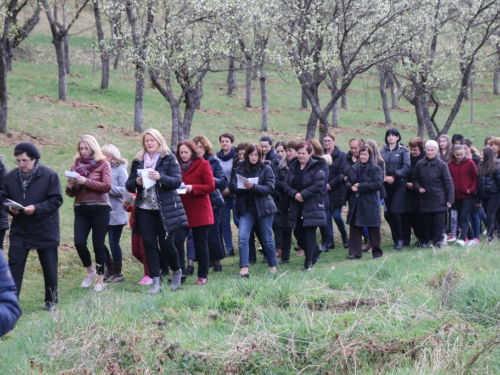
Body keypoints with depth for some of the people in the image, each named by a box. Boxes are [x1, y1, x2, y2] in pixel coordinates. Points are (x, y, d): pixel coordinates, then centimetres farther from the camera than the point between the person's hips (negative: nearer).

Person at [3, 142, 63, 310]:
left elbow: (56, 200, -14)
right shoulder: (11, 176, 0)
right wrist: (9, 207, -13)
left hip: (45, 230, -3)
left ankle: (51, 301, 21)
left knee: (49, 267, 7)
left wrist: (36, 208, -25)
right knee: (14, 265, -3)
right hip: (19, 230, 3)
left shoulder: (49, 175, -12)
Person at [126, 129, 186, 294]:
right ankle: (156, 282, 2)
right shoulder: (138, 161, 10)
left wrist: (160, 177, -24)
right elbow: (129, 185, 10)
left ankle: (177, 271, 26)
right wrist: (136, 182, -13)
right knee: (149, 244, -2)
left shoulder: (169, 159, 0)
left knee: (166, 244, -2)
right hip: (144, 209, 3)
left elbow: (177, 181, -9)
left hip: (165, 209, -3)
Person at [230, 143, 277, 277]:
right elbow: (233, 185, -2)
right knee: (242, 237, -11)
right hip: (246, 208, 2)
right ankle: (244, 268, -11)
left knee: (267, 239, 8)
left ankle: (273, 266, 22)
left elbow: (269, 188, -12)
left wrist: (253, 187, -26)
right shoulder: (240, 168, 4)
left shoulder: (266, 169, -3)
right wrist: (243, 187, -22)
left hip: (263, 207, -2)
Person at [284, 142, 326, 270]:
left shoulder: (316, 167, -7)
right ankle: (314, 255, 32)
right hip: (296, 206, 6)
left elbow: (319, 185, -15)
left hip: (312, 206, -6)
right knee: (299, 234, 11)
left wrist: (303, 194, -17)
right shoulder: (293, 167, 9)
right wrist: (294, 194, -13)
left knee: (309, 234, -5)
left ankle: (309, 263, 2)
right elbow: (287, 185, 6)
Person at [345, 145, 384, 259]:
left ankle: (377, 252, 13)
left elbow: (378, 184, -16)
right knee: (354, 227, 4)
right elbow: (348, 182, 14)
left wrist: (360, 186, -16)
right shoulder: (354, 168, 9)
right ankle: (355, 252, 9)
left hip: (370, 203, -4)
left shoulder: (376, 169, -5)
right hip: (355, 202, 4)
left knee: (373, 229, 3)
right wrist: (351, 186, -10)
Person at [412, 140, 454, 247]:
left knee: (439, 223, -3)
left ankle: (436, 242, 2)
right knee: (427, 223, 7)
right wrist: (419, 188, -5)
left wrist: (450, 198, -8)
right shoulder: (420, 164, 4)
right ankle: (429, 241, 15)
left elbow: (448, 182, -4)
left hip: (439, 200, -3)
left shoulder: (442, 165, -5)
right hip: (425, 200, 3)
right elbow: (415, 179, 16)